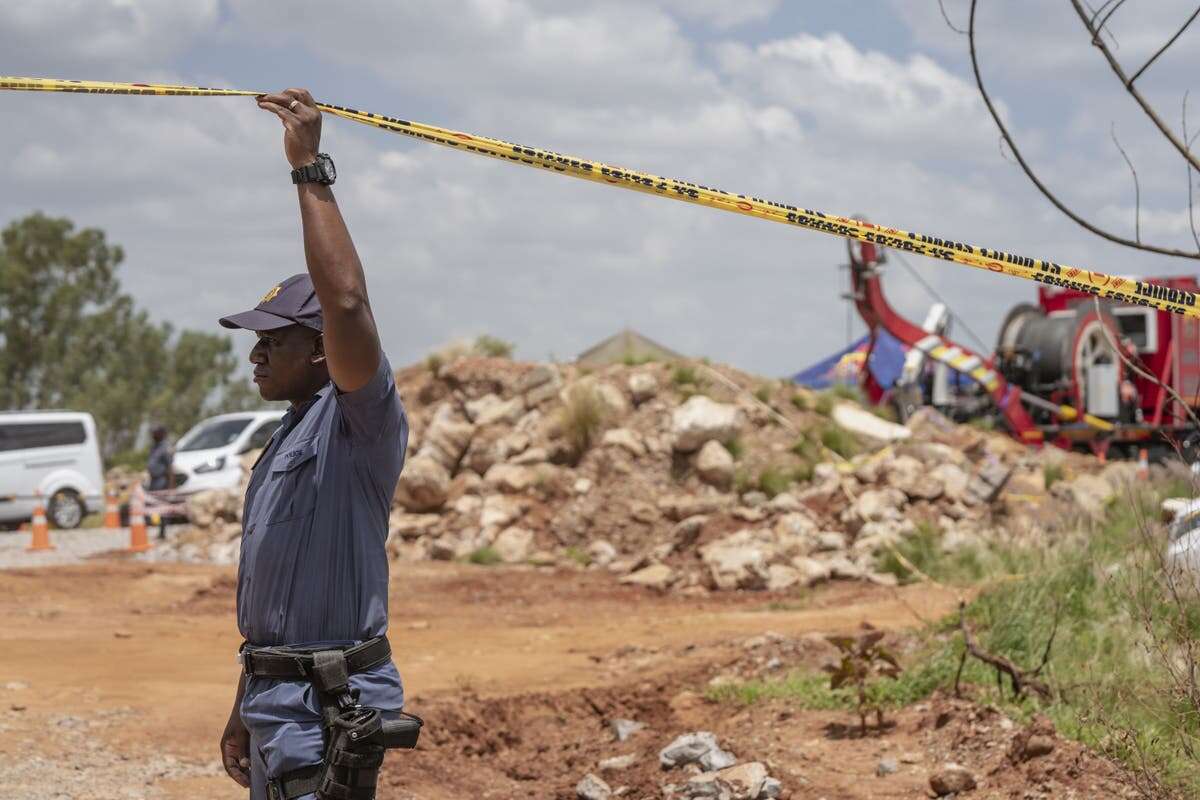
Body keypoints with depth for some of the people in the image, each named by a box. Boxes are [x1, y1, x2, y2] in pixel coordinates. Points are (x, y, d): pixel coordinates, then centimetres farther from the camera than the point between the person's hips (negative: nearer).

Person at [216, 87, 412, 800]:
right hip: (277, 697, 10)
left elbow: (347, 301, -30)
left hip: (330, 706, -10)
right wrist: (244, 710, 26)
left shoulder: (361, 422, -11)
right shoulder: (289, 440, 19)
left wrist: (310, 169, -26)